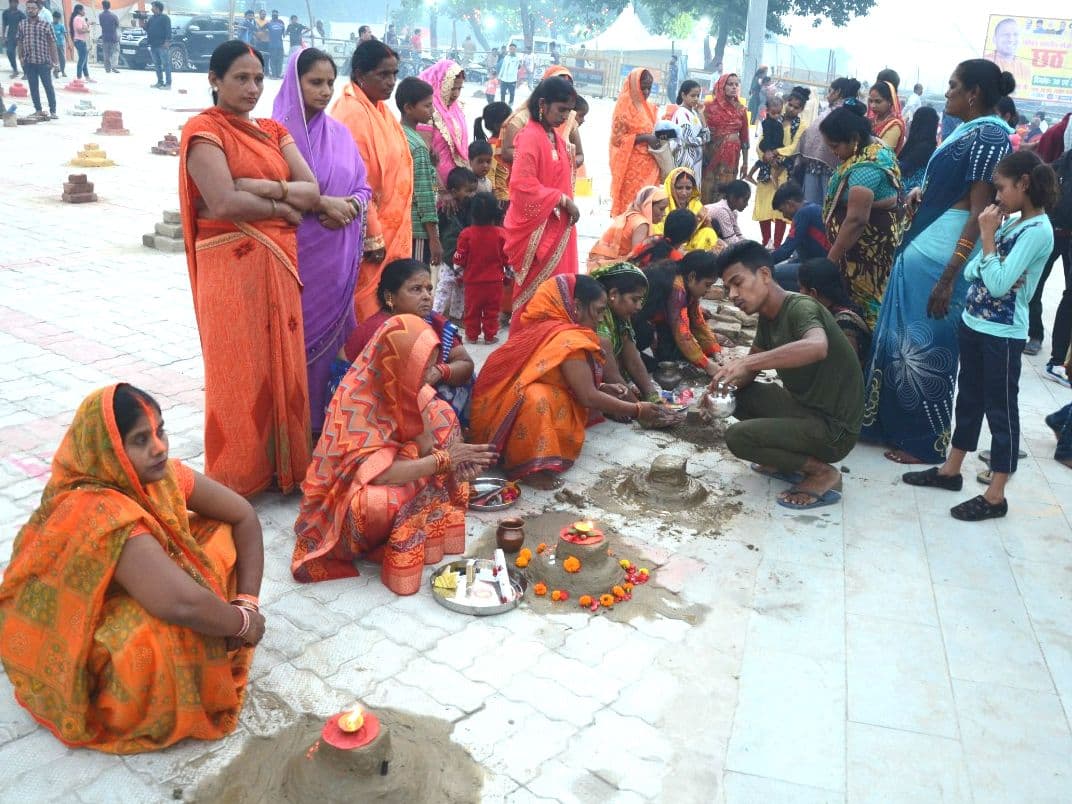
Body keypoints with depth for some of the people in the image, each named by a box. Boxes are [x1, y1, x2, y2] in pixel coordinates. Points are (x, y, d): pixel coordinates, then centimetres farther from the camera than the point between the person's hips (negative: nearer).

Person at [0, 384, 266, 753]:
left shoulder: (156, 474, -13)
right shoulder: (102, 515, -35)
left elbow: (244, 515, -4)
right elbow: (183, 604, -46)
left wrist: (247, 601, -14)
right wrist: (244, 623, -27)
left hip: (130, 608, 8)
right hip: (83, 658, -8)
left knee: (219, 534, 0)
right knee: (184, 625, -35)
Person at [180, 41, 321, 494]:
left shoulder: (273, 131, 15)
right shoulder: (203, 129, -5)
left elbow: (312, 191, 1)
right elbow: (225, 204, -18)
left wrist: (261, 188, -14)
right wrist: (284, 208, -6)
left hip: (279, 263, 6)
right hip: (232, 266, -6)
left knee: (282, 364, 9)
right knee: (239, 369, 0)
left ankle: (281, 466, 22)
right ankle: (236, 479, 12)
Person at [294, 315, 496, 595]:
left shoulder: (405, 384, -11)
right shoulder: (356, 400, -30)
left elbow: (433, 431, -4)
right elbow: (374, 473, -37)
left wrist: (449, 455, -27)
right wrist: (442, 460, -33)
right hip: (347, 498, -7)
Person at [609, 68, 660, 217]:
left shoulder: (650, 107, 15)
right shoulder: (624, 105, -5)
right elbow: (617, 138, -10)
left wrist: (658, 136, 3)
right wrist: (645, 138, -18)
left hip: (649, 165, 6)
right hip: (631, 166, -6)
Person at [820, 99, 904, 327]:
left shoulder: (865, 168, -26)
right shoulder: (875, 147, 8)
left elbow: (856, 219, -30)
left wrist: (830, 260, -26)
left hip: (868, 245, -10)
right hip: (877, 238, 10)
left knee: (861, 297, -3)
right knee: (868, 296, 14)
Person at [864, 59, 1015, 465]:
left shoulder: (990, 135, -15)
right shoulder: (967, 130, 14)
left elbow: (980, 213, -21)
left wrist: (948, 278, -24)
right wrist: (922, 193, 9)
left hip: (944, 253, -10)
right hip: (923, 246, 10)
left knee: (926, 346, 0)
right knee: (903, 338, 16)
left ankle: (924, 442, 14)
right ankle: (895, 423, 30)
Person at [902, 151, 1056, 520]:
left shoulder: (1038, 231, -18)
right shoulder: (1011, 221, 7)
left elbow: (999, 284, -25)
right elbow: (971, 272, 12)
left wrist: (987, 235, -18)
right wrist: (991, 231, 1)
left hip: (1003, 334, -9)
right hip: (973, 323, 9)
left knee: (1000, 409, 1)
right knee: (968, 398, 18)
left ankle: (995, 495, 10)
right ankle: (951, 470, 33)